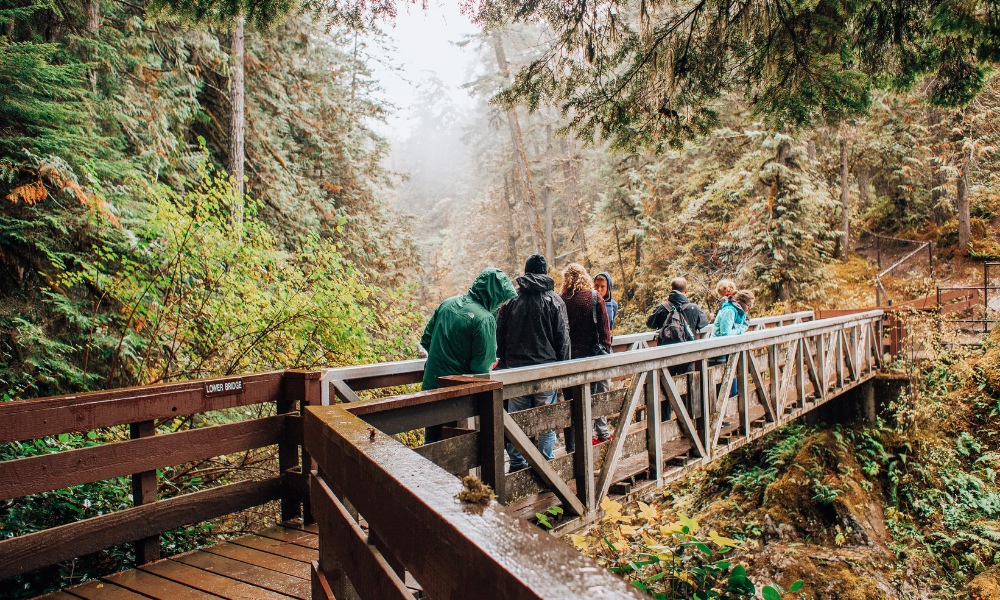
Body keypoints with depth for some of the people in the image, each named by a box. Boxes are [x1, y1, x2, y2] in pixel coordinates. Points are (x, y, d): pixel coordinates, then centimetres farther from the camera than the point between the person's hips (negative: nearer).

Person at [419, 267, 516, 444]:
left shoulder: (447, 304, 2)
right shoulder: (485, 319, -19)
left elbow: (426, 340, 9)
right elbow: (482, 366, -19)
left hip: (431, 385, 6)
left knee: (432, 441, 20)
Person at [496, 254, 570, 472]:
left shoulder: (510, 301, 4)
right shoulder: (554, 301, 0)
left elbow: (500, 337, 7)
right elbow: (562, 338, 0)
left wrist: (504, 363, 15)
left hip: (515, 369, 2)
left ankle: (517, 464, 13)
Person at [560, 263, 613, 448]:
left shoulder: (560, 300, -4)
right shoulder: (594, 298, -3)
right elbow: (604, 328, -2)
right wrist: (605, 350, 5)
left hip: (567, 357, 0)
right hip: (590, 355, 0)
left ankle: (570, 443, 11)